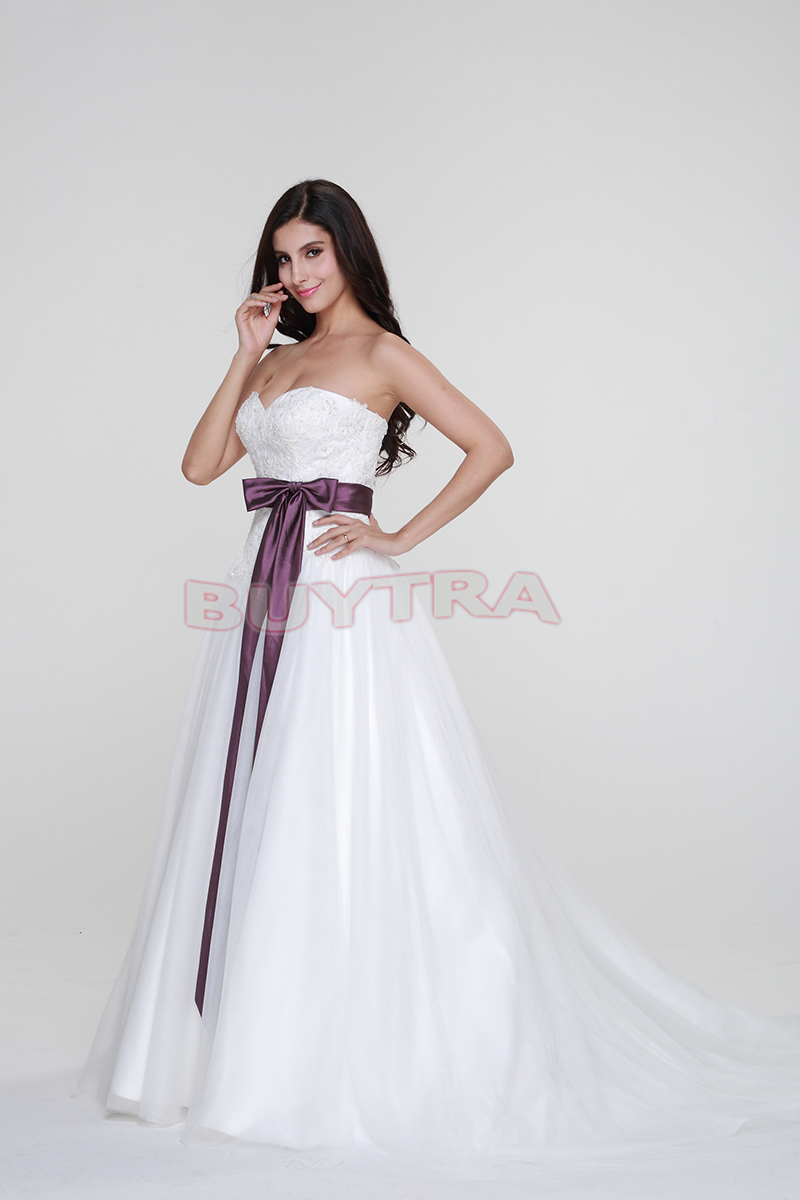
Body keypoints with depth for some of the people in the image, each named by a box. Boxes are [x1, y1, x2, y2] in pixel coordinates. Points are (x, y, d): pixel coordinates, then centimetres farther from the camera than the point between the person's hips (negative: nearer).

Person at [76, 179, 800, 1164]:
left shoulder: (380, 353, -2)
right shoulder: (282, 359, 18)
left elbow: (491, 449, -9)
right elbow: (200, 464, 11)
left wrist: (401, 538, -10)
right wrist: (246, 354, 6)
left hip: (342, 601, -7)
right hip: (268, 599, 7)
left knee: (341, 824, -5)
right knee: (260, 820, 9)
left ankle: (358, 1061, 4)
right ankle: (249, 1043, 19)